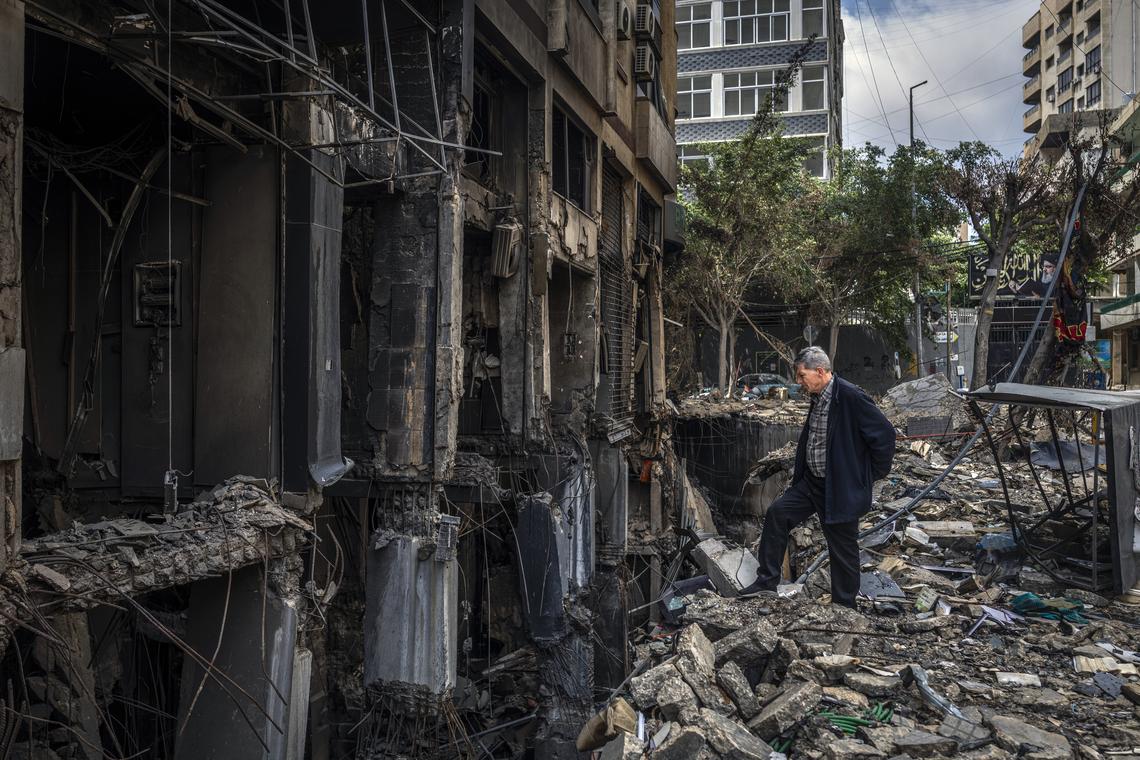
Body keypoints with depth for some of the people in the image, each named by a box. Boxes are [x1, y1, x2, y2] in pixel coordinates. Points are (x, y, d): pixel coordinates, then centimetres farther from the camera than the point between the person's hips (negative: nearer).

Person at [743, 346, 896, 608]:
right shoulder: (817, 398, 6)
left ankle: (844, 606, 23)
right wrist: (800, 471, 17)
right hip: (811, 482, 8)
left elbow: (885, 433, -19)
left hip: (841, 489, -8)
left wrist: (872, 474, -10)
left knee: (843, 550, 5)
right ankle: (767, 582, 11)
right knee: (777, 513, 0)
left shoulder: (850, 397, -21)